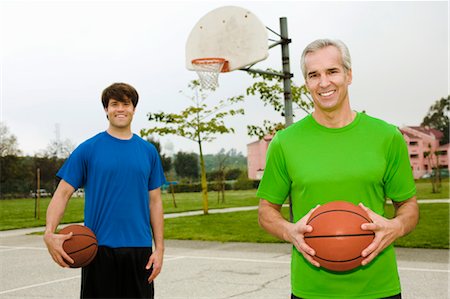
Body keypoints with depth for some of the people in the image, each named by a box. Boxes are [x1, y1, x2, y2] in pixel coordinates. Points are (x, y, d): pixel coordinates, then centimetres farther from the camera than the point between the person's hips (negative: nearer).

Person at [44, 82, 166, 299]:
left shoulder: (148, 151, 7)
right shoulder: (88, 149, -1)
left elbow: (155, 201, 8)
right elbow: (63, 193, -4)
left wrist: (159, 248, 2)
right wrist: (49, 233, -20)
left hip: (139, 248, 3)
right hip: (99, 248, -2)